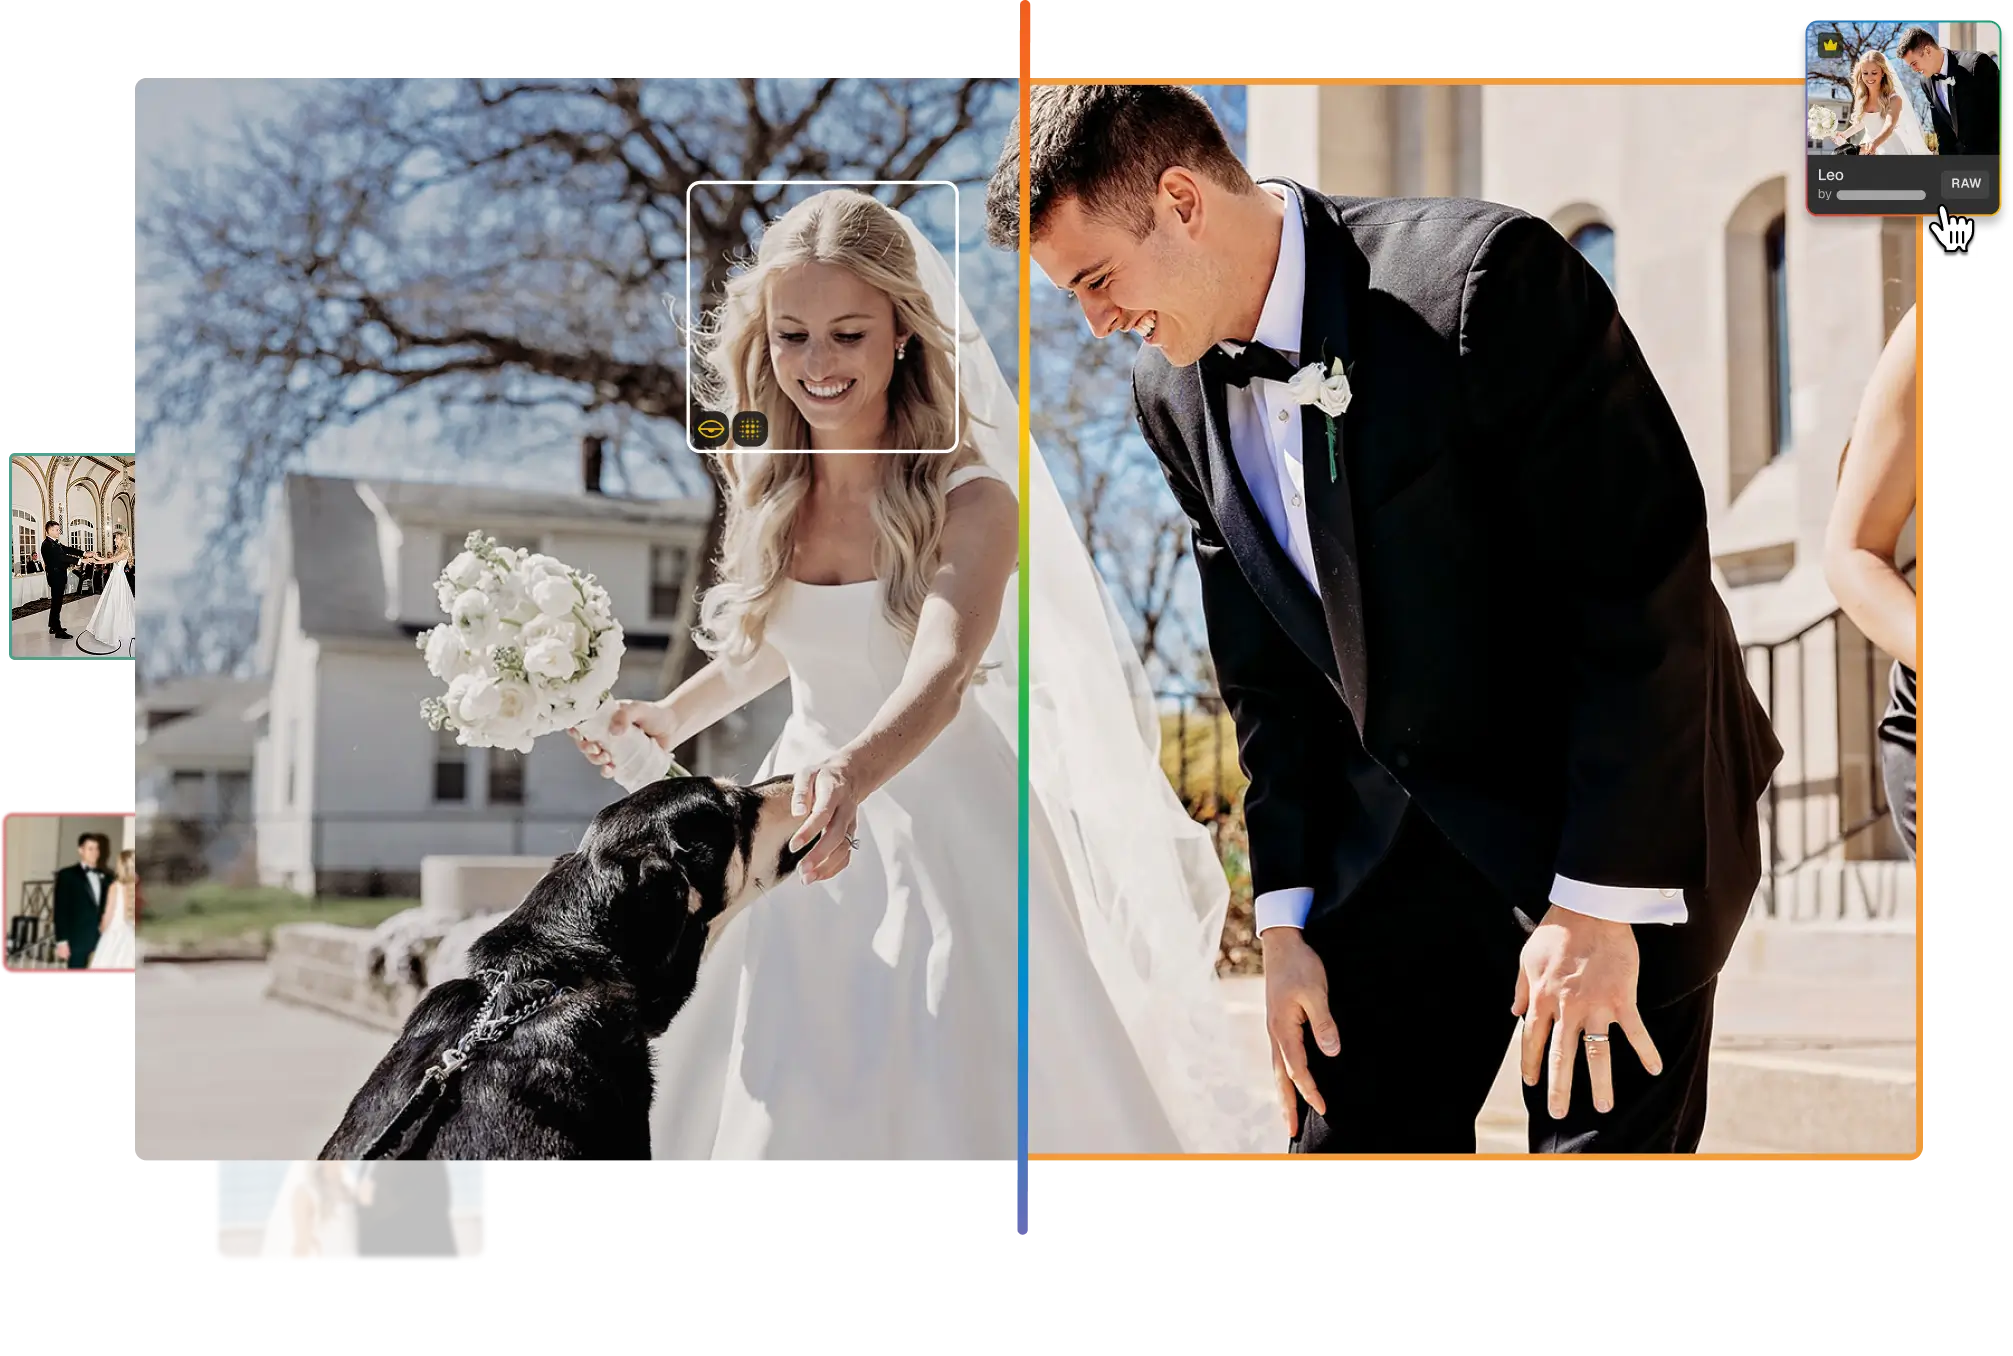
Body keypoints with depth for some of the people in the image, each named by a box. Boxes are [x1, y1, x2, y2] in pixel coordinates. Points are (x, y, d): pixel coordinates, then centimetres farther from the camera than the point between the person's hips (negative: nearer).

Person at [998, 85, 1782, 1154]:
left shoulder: (1489, 278, -21)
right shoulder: (1174, 394, 0)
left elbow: (1646, 592, -21)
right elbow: (1269, 679, 8)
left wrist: (1598, 903, -21)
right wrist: (1286, 918, 4)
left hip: (1623, 830, -5)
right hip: (1404, 841, 6)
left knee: (1607, 1140, -2)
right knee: (1347, 1141, 6)